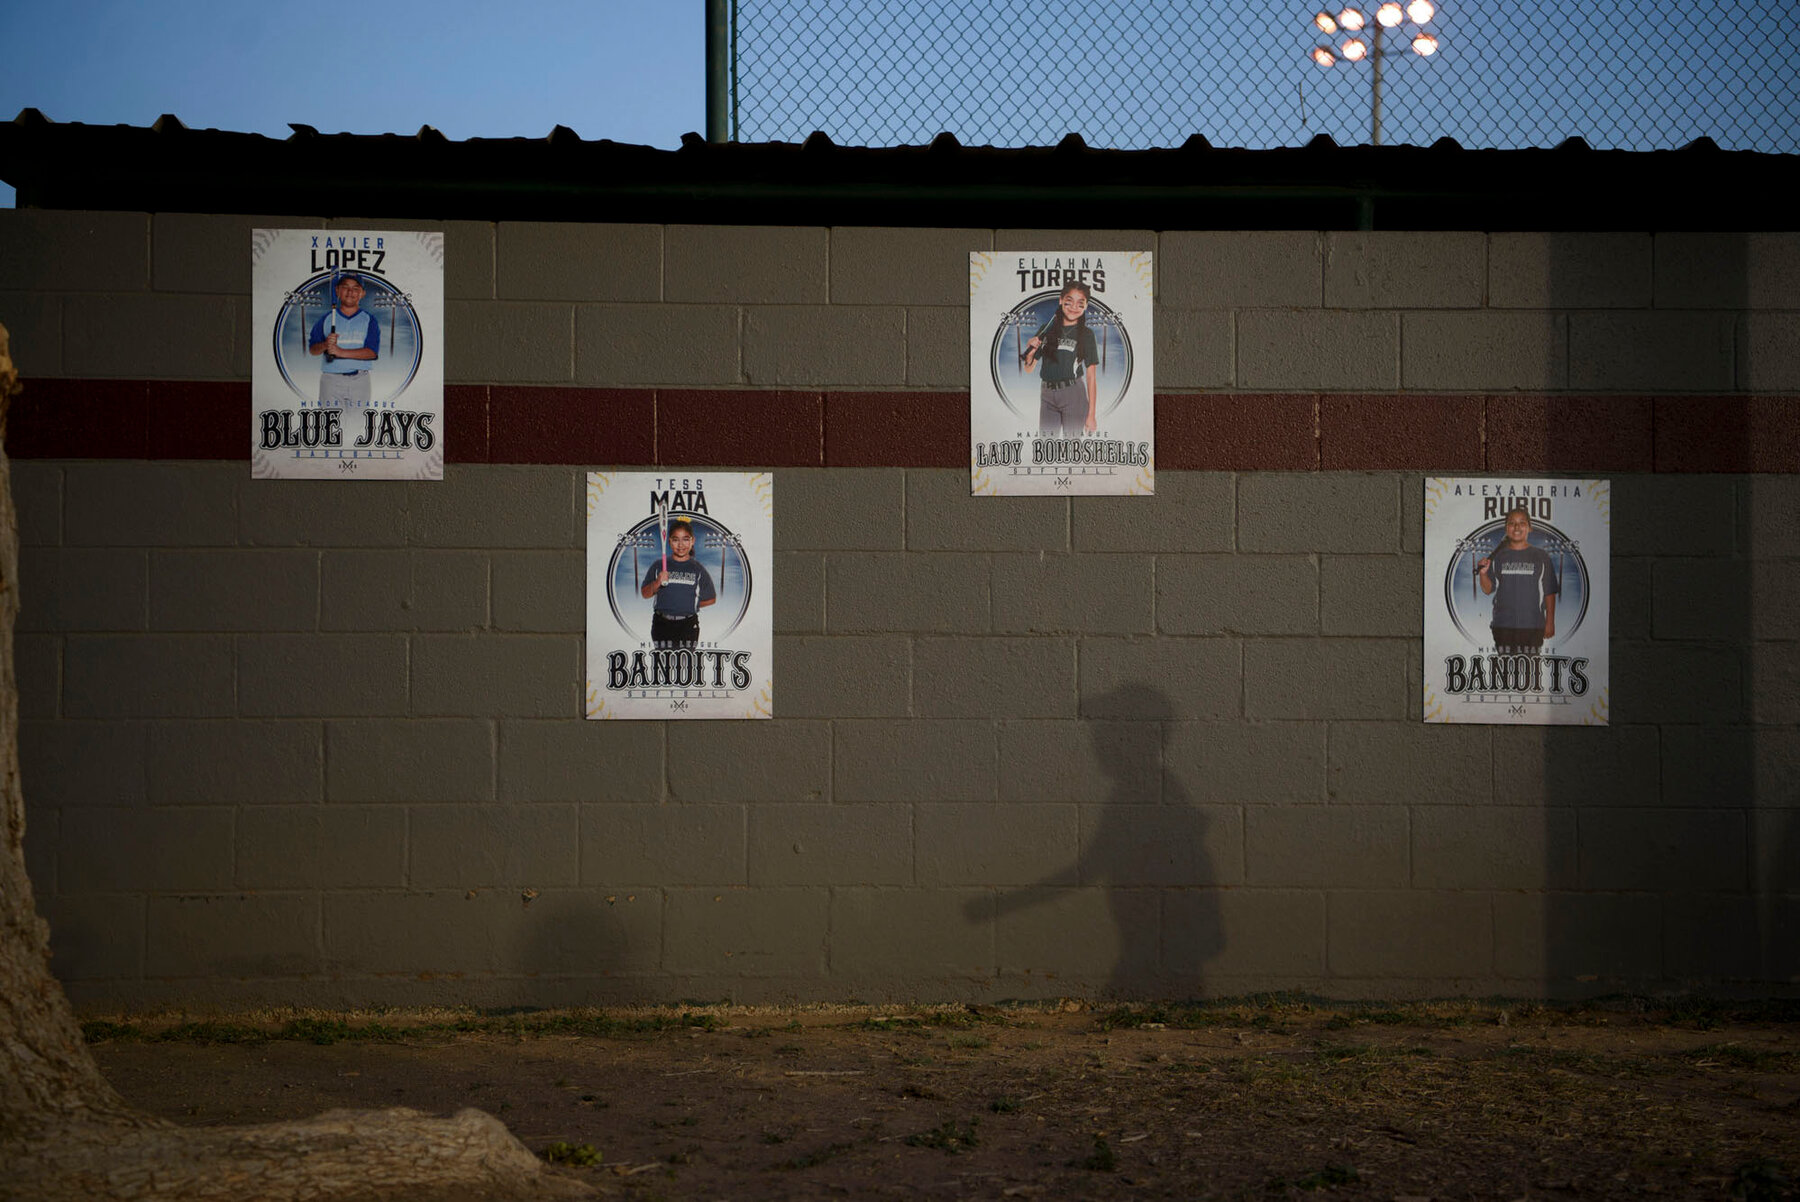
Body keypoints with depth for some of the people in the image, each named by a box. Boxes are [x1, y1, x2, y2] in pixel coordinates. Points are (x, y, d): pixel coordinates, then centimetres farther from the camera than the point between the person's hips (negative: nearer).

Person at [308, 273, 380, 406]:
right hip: (331, 379, 1)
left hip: (359, 380, -1)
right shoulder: (326, 319, 11)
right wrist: (325, 345, -14)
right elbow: (312, 350, 9)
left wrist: (341, 352, -15)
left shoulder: (369, 319, 6)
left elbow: (372, 352, -6)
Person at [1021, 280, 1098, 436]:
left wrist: (1092, 414, -7)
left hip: (1073, 395, -3)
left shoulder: (1086, 334, 1)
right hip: (1047, 395, 3)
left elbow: (1091, 376, -2)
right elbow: (1028, 369, 13)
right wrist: (1030, 352, -10)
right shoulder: (1047, 329, 8)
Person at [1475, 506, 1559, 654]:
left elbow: (1550, 592, 4)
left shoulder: (1541, 556, 3)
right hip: (1503, 625, 1)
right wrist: (1483, 573, -12)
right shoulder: (1498, 556, 6)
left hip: (1532, 625, -1)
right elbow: (1488, 589, 7)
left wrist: (1550, 622, 1)